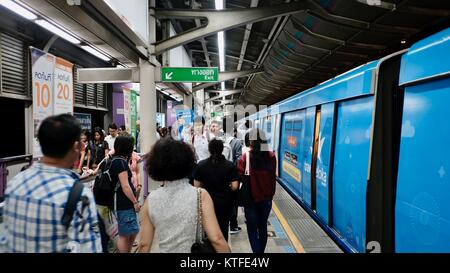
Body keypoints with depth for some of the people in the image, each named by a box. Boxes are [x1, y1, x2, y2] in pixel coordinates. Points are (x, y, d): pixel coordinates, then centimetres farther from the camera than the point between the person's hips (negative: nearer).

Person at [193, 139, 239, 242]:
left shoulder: (201, 165, -7)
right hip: (225, 203, -1)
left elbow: (197, 185, -5)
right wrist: (225, 188, 7)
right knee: (223, 228, 15)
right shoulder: (230, 166, -11)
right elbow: (234, 187, -13)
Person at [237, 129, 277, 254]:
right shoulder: (271, 156, -4)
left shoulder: (246, 156, -16)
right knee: (263, 227, 19)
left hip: (251, 198, -4)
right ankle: (261, 251, 31)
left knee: (252, 229, 9)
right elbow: (273, 177, 6)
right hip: (267, 198, 4)